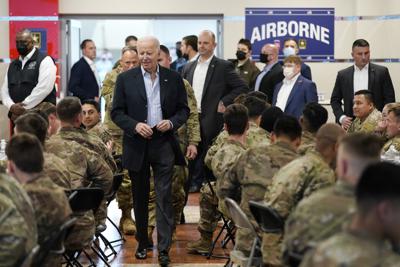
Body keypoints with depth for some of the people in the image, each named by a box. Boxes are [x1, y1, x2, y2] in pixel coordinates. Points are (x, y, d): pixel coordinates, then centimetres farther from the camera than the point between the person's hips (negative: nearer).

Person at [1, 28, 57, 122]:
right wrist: (11, 106, -9)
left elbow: (44, 88, -14)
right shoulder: (13, 65, 18)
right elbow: (4, 90, 13)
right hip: (16, 117, 6)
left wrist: (23, 108, -14)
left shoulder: (44, 61, -2)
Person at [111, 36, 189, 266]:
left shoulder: (174, 79, 4)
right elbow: (116, 112, 1)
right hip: (137, 144, 1)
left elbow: (184, 109, 8)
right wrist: (134, 125, -15)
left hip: (164, 143, -1)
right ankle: (143, 242, 24)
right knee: (140, 197, 11)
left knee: (164, 197, -6)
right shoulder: (125, 79, 1)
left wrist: (171, 122, -11)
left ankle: (164, 248, -5)